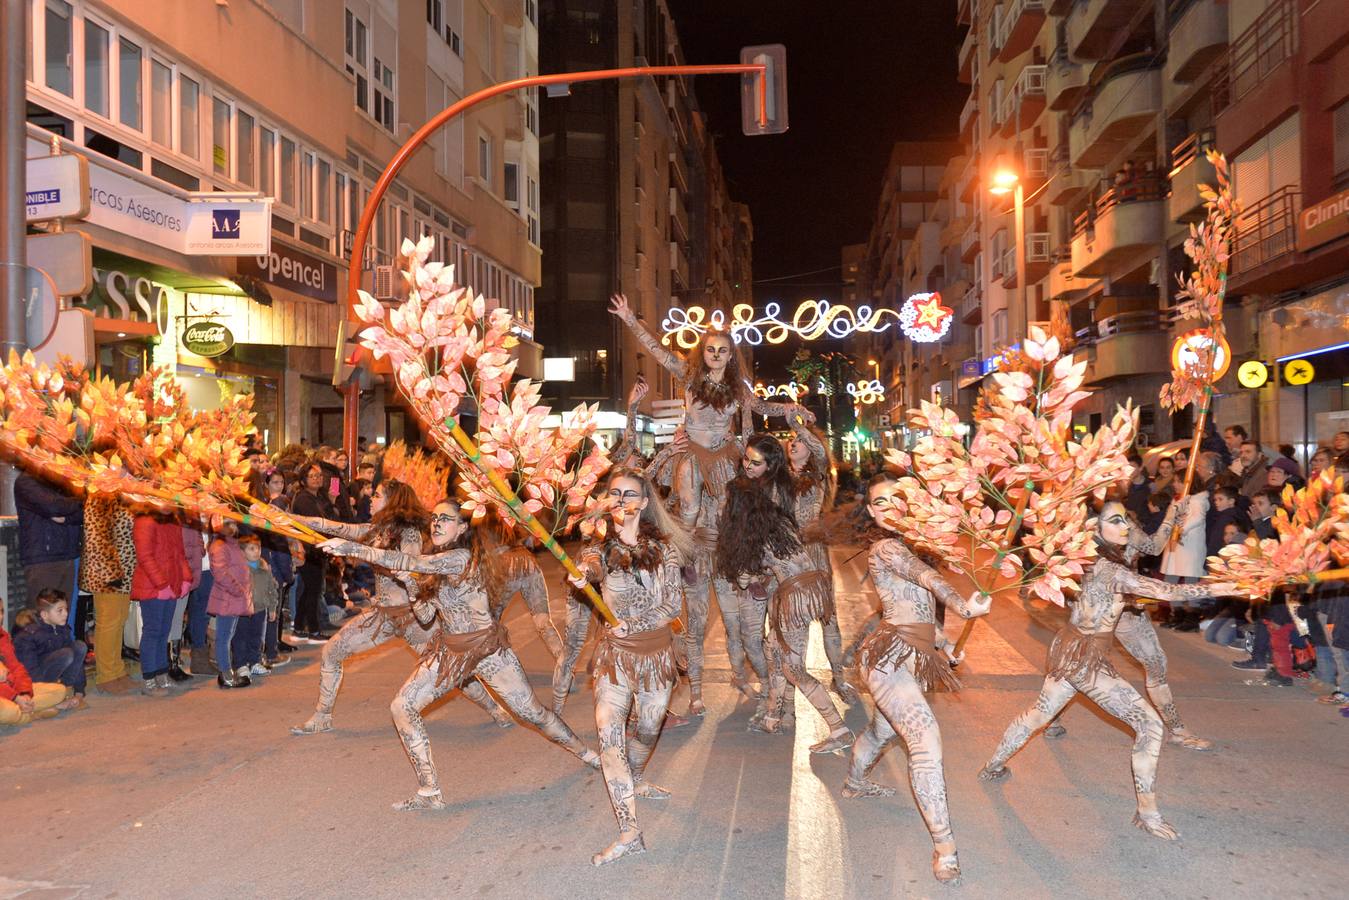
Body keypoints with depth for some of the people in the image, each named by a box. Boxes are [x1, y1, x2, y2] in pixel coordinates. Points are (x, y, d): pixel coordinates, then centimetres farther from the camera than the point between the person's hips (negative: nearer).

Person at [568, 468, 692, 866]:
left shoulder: (663, 547, -2)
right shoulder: (601, 548, -1)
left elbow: (673, 605, -5)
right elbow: (590, 564, -26)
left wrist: (633, 624, -20)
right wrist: (584, 572, -50)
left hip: (657, 651, 1)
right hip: (615, 653, 0)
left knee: (648, 730, 14)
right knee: (609, 734, -16)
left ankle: (635, 780, 47)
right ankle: (629, 832, -15)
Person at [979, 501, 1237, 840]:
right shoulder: (1110, 570, -23)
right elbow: (1164, 591, -26)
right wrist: (1215, 589, -22)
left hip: (1069, 651, 9)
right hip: (1088, 661, -9)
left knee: (1039, 714, 26)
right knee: (1150, 724, -4)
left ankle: (993, 767, 41)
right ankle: (1147, 812, 2)